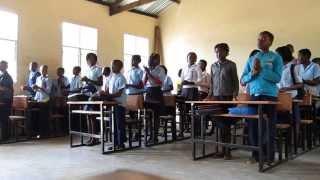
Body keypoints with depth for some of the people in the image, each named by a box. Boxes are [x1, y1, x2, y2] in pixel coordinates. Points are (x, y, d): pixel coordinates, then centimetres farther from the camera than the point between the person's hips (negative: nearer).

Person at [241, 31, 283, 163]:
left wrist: (261, 70, -14)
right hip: (254, 95, 4)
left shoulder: (276, 58, 3)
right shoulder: (251, 59, 15)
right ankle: (255, 154, 16)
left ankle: (269, 156, 10)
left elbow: (277, 78, -9)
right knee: (252, 125, 4)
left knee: (269, 126, 0)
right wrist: (252, 73, -7)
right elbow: (243, 79, 11)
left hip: (269, 95, -4)